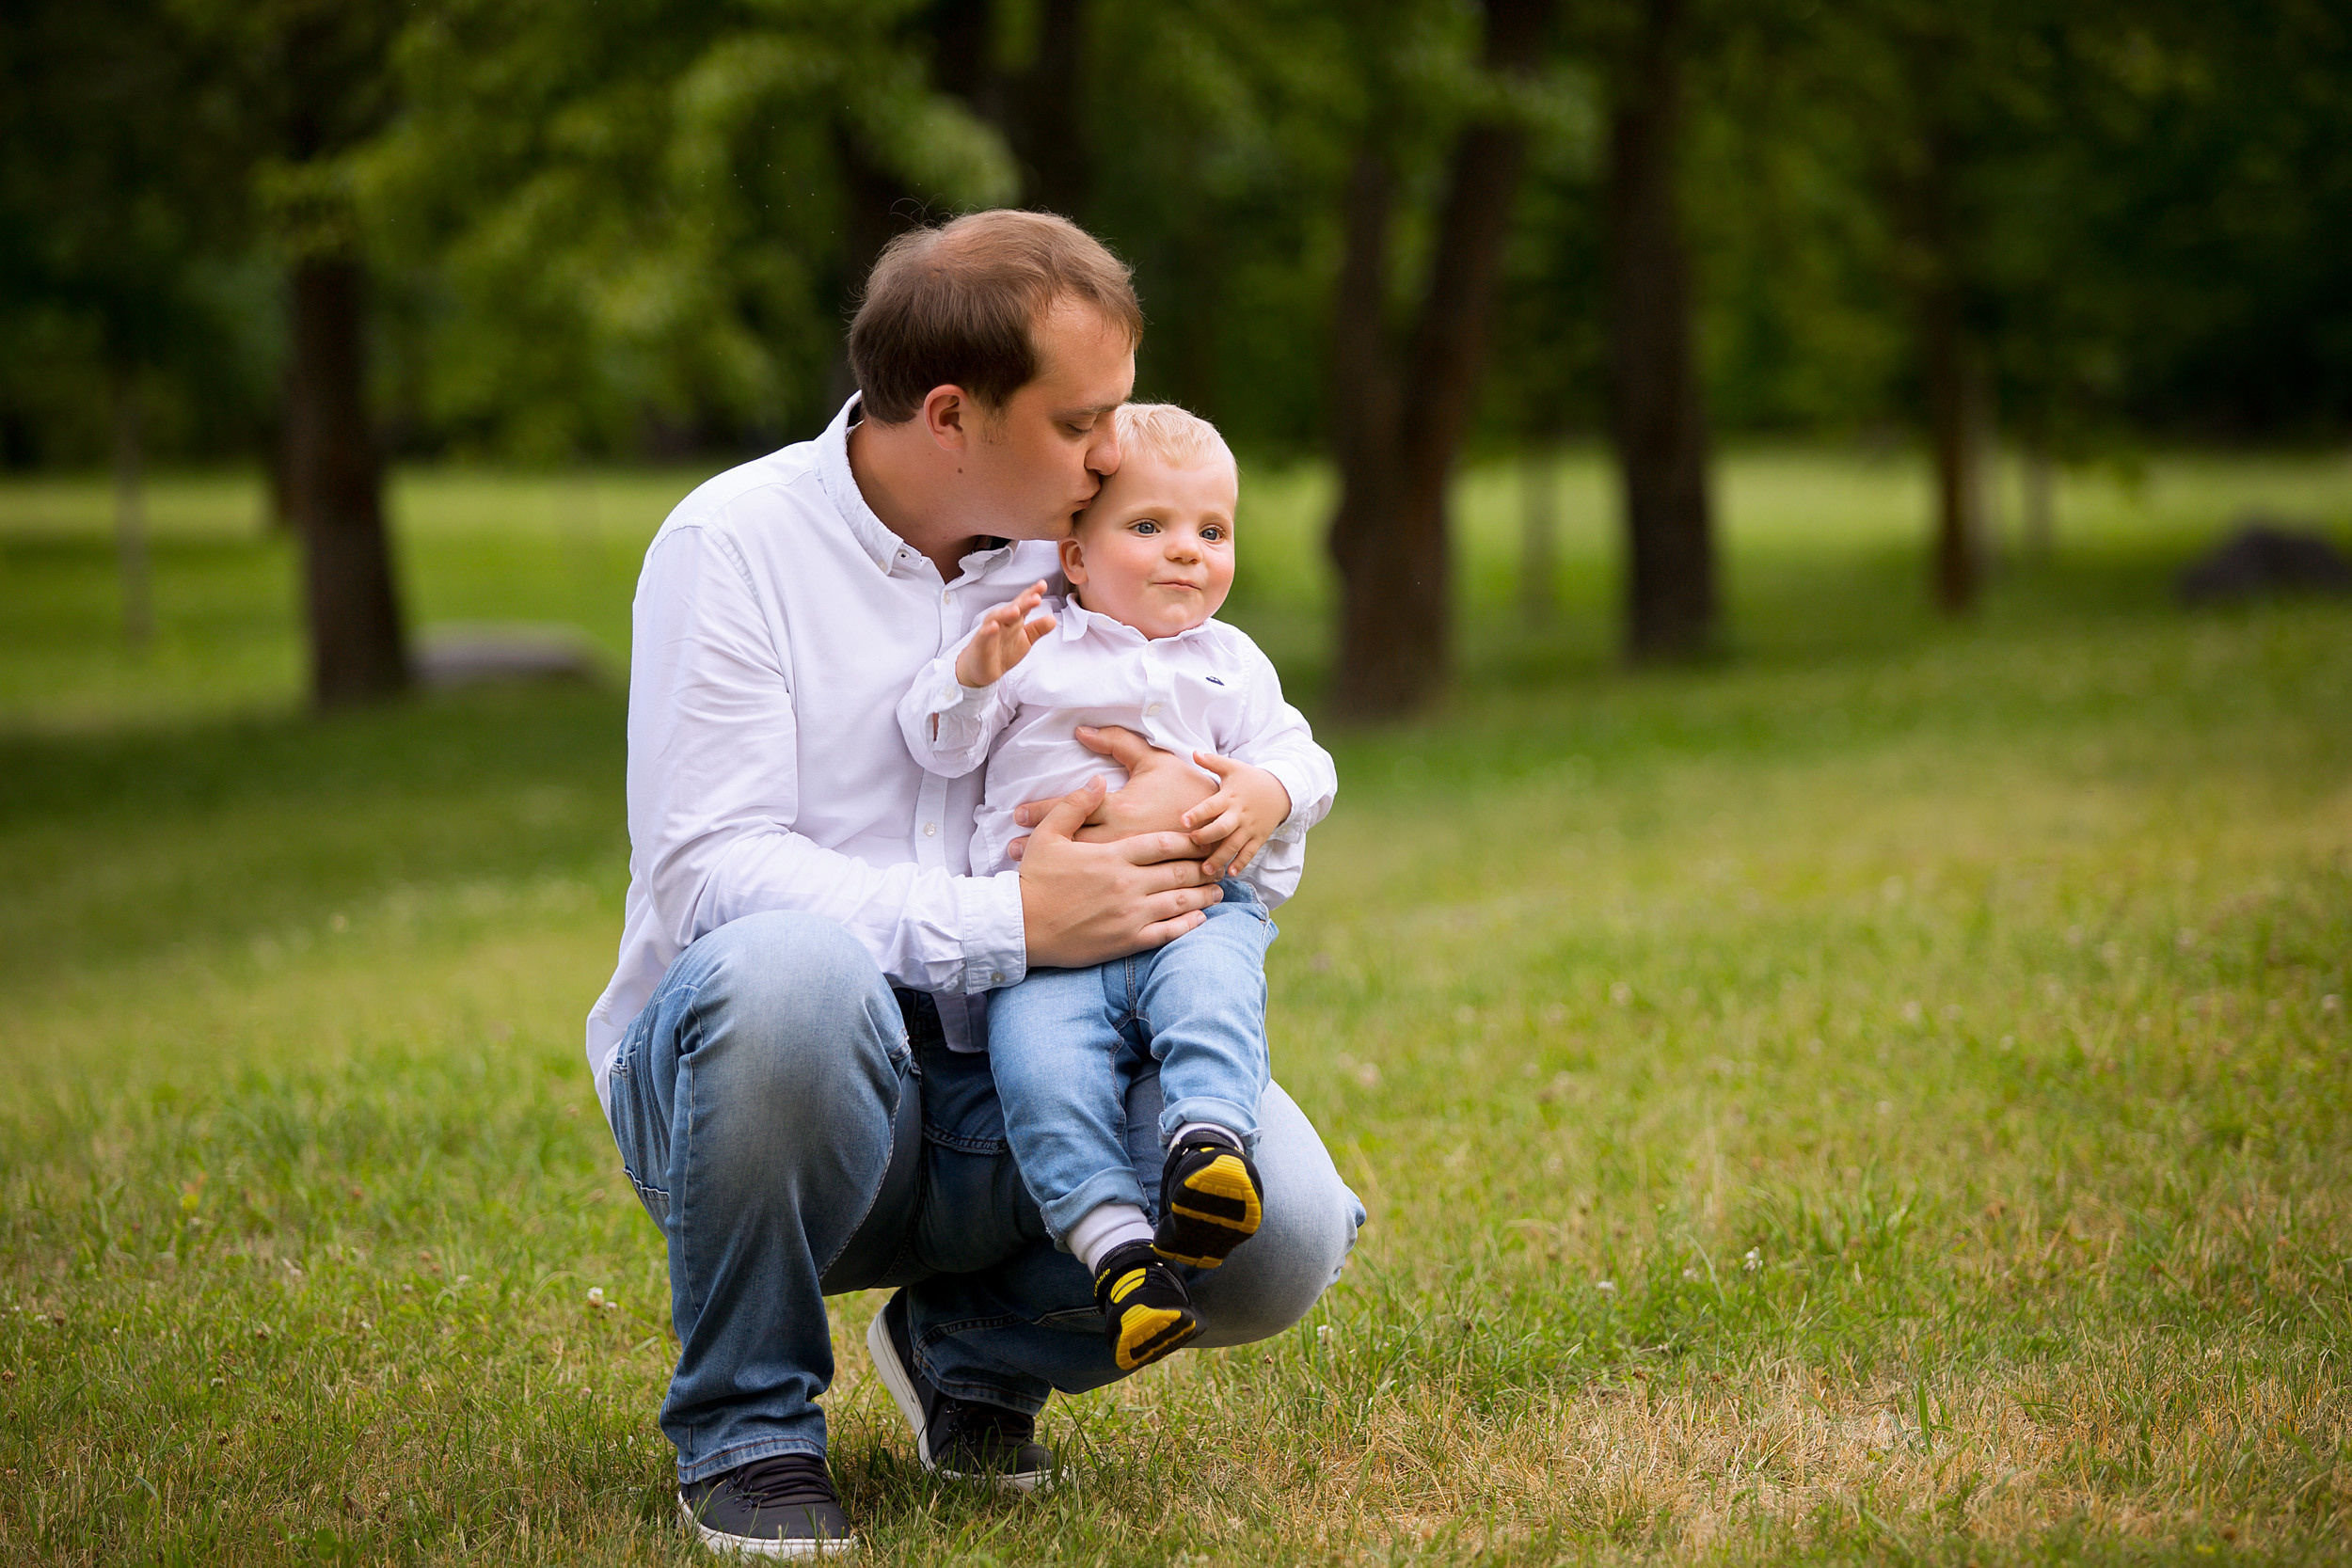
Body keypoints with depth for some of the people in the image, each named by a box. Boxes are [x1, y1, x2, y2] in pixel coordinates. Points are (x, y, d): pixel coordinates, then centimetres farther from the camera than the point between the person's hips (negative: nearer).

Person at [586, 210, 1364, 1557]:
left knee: (1287, 1231, -23)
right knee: (793, 970, -41)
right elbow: (704, 866, -17)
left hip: (1003, 1094, 4)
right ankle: (744, 1428, -15)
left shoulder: (1075, 557, 10)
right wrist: (1010, 921, -26)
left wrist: (1206, 806, -10)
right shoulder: (737, 544, -7)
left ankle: (970, 1346, 11)